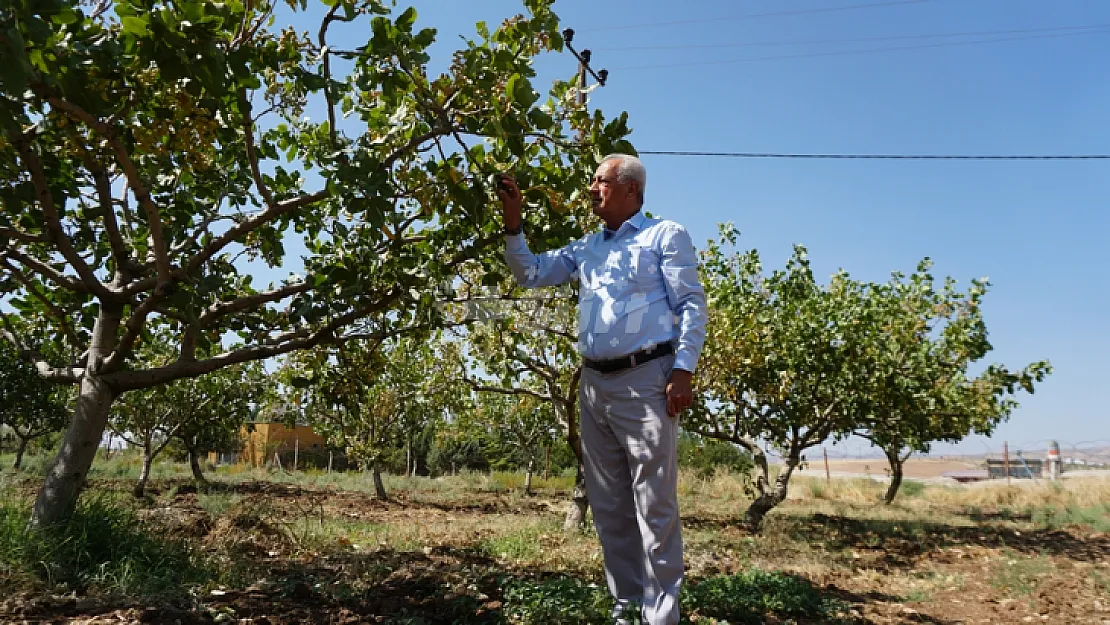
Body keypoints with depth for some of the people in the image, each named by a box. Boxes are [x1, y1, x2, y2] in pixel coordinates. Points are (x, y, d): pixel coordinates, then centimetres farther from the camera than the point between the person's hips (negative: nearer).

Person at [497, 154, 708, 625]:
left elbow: (691, 306, -4)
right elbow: (530, 274, 20)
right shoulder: (586, 247, 20)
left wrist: (683, 370, -15)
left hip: (645, 380, -6)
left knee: (654, 505, -4)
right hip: (594, 384, 6)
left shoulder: (665, 235, 3)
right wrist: (513, 223, 7)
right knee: (607, 504, 10)